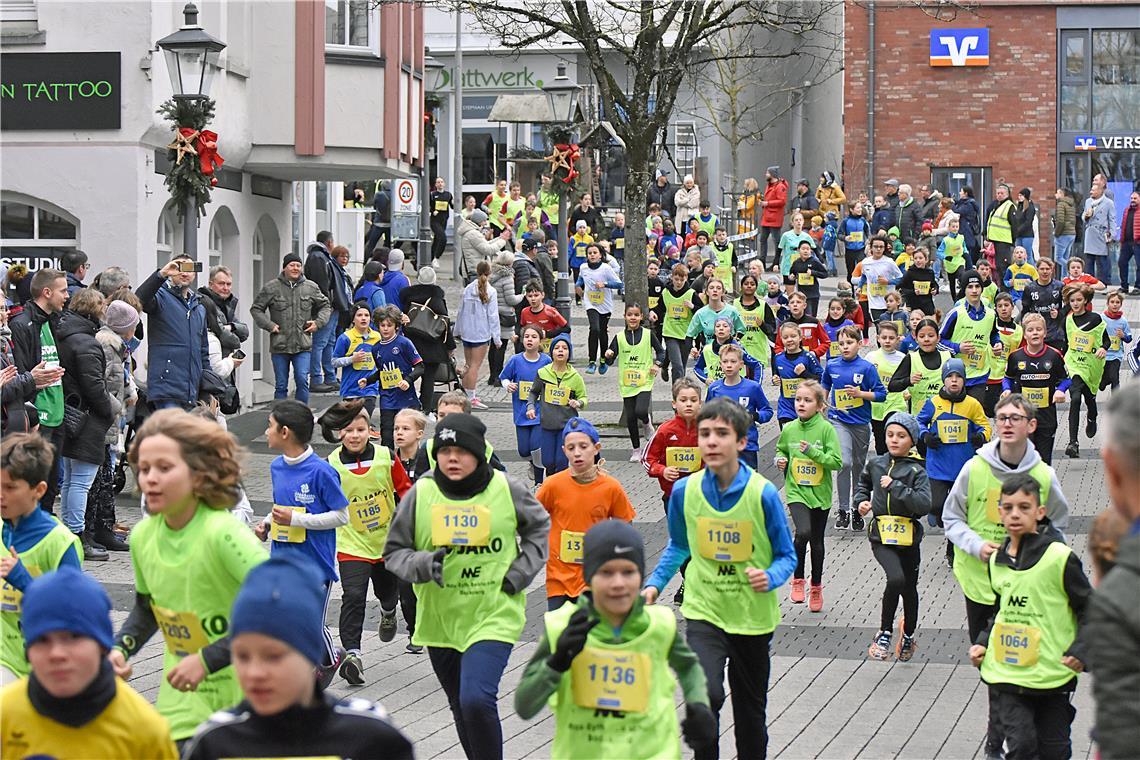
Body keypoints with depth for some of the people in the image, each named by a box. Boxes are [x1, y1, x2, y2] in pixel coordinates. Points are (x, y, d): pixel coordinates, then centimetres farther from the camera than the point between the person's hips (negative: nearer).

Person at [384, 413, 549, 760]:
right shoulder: (420, 494, -5)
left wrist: (521, 571, 0)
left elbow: (539, 526, 13)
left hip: (495, 616, -3)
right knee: (462, 708, 17)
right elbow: (394, 552, 3)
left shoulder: (507, 490, -6)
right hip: (440, 620, 3)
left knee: (477, 699, -21)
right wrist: (423, 564, -18)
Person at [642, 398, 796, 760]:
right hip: (703, 611, 0)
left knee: (750, 710, 15)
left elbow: (786, 556, -4)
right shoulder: (684, 490, -7)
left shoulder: (763, 493, -14)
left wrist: (770, 577, -24)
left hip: (753, 617, 0)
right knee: (705, 693, -24)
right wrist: (654, 584, 1)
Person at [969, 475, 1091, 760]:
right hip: (1005, 672, 3)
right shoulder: (998, 560, 7)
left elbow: (1090, 609, -3)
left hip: (1053, 673, -3)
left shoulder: (1060, 557, -9)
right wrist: (982, 642, 9)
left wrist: (1080, 651, -14)